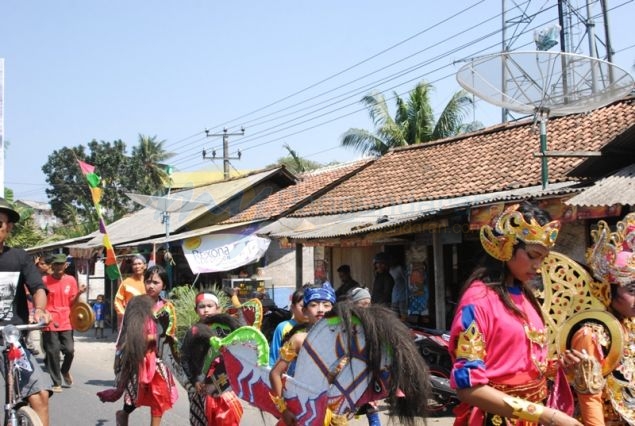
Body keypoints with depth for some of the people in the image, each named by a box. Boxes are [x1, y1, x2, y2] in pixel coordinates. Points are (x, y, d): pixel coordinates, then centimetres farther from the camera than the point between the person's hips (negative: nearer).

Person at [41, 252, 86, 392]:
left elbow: (71, 302, 8)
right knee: (53, 352, 0)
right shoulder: (45, 280, -3)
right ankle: (56, 383, 14)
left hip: (66, 322, 2)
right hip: (50, 322, -2)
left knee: (70, 350, -3)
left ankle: (65, 370, 29)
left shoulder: (71, 280, 5)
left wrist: (79, 293, -9)